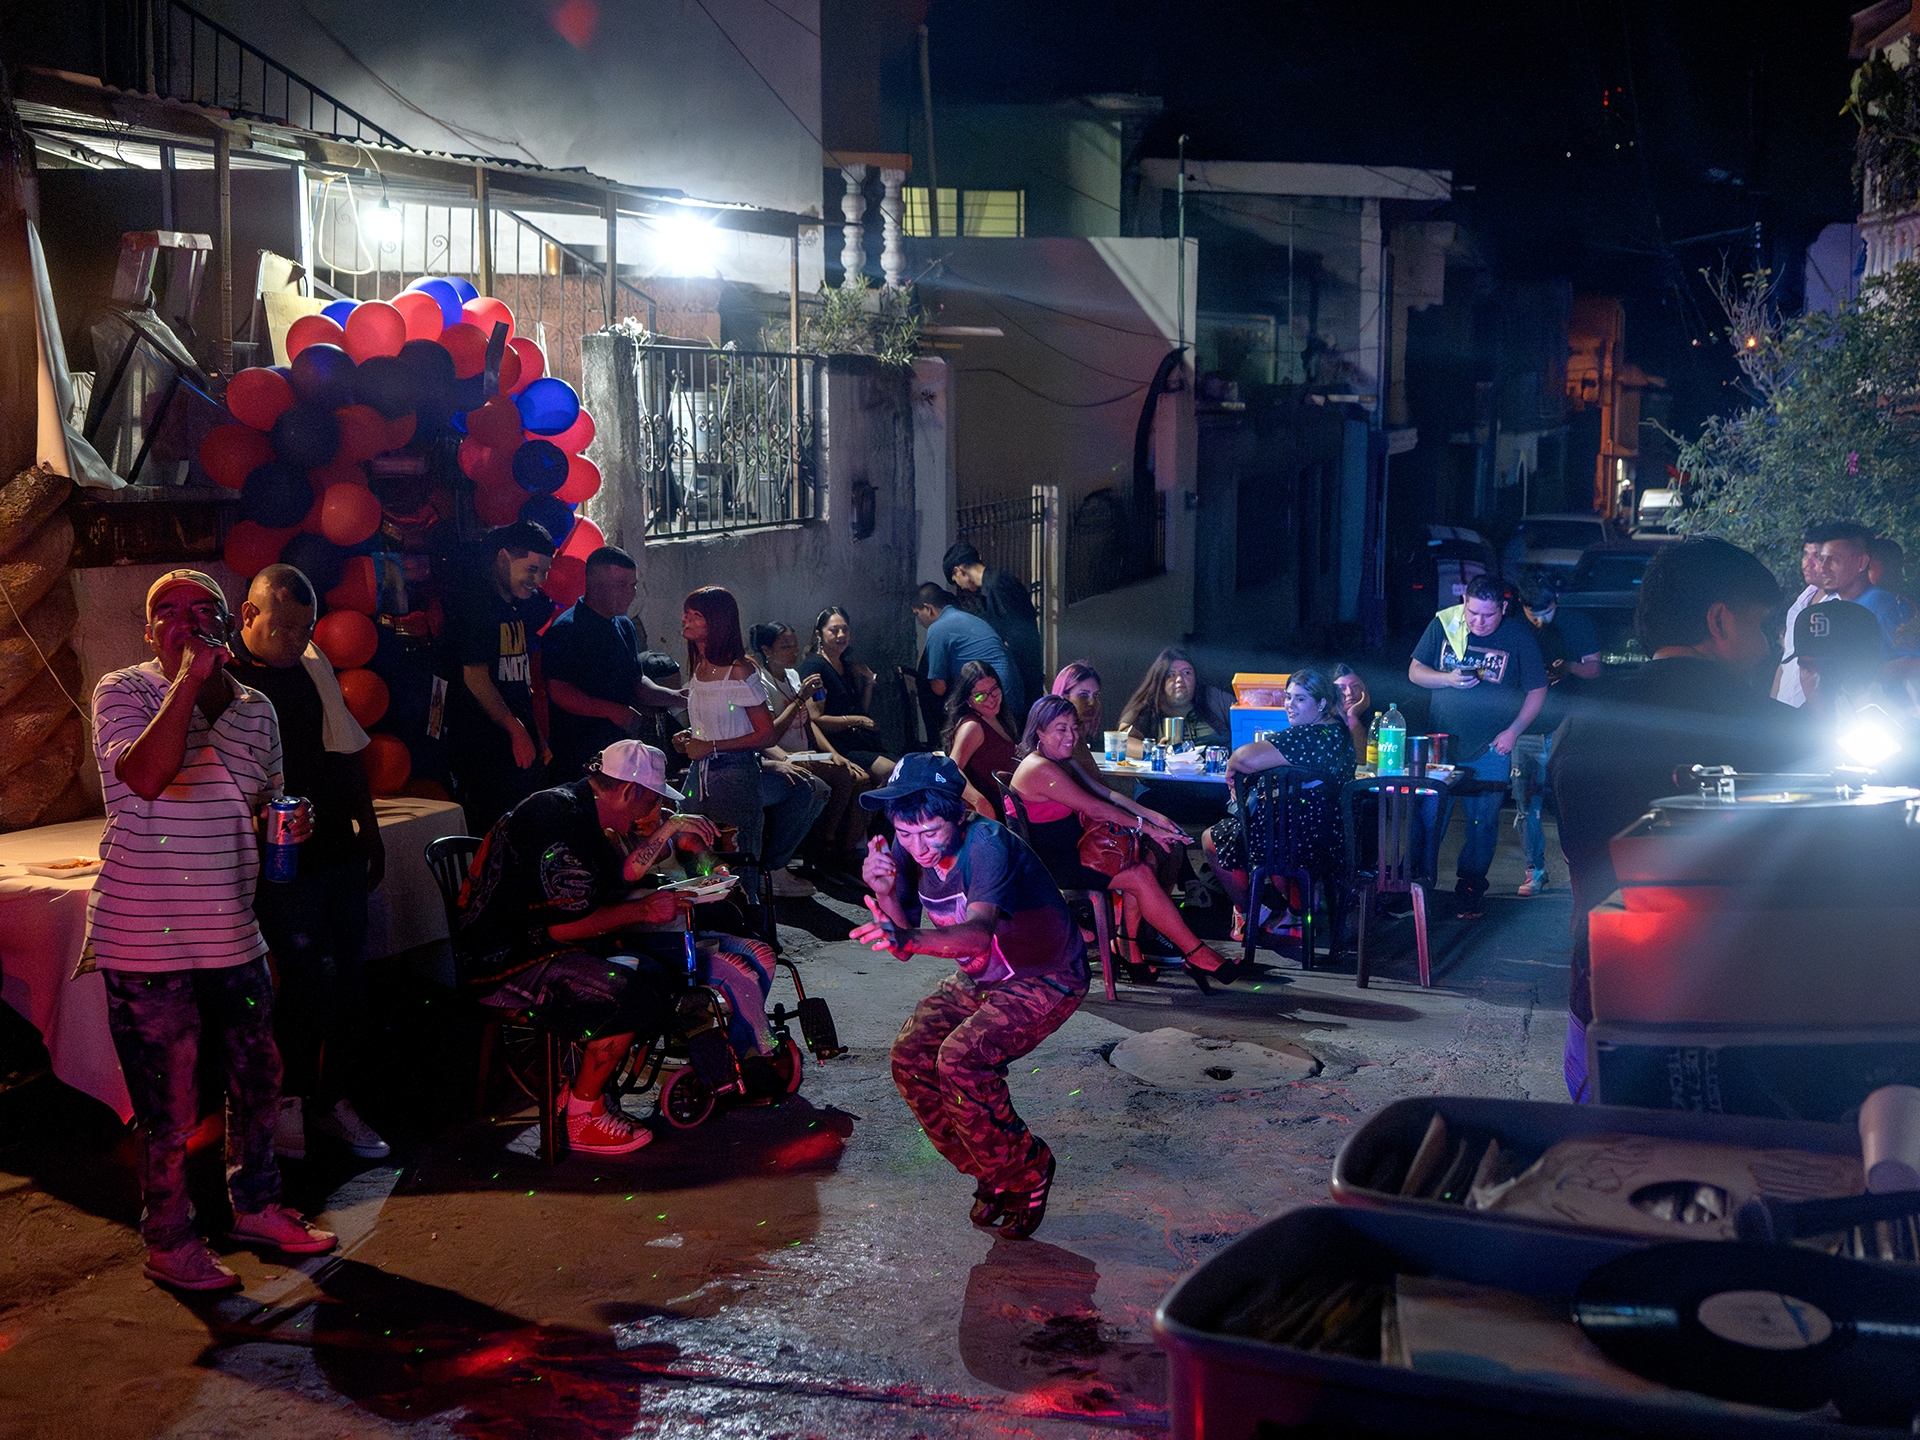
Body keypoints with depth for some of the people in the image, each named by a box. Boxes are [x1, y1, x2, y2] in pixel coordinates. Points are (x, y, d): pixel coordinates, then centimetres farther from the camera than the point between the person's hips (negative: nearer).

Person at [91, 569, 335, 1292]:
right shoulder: (123, 691, -9)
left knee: (258, 1080, 17)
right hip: (146, 943, -6)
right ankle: (169, 1240, 21)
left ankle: (256, 1205, 37)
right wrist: (189, 679, -27)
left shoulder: (256, 708, 8)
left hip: (232, 935, 6)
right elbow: (145, 777, -29)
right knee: (169, 1107, 3)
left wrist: (289, 822, 0)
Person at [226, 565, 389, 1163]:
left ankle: (336, 1100, 20)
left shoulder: (314, 666, 13)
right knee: (309, 978, -6)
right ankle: (291, 1101, 13)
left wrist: (370, 832, 19)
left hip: (341, 850, 6)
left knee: (349, 976, 8)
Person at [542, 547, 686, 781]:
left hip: (622, 750, 8)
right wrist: (615, 711, -22)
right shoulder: (565, 629, -12)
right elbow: (559, 693, -19)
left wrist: (672, 697, 4)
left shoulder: (624, 627, 16)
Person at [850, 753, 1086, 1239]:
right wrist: (884, 894, -28)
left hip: (1047, 979, -7)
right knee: (911, 1056, -11)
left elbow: (978, 932, -49)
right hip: (980, 979, 7)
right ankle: (991, 1175, 9)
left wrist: (910, 938, -68)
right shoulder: (906, 850, -10)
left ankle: (1025, 1171, -2)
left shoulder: (988, 845, -32)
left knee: (960, 1059, -27)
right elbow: (906, 939, -9)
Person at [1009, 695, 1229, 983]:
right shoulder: (1041, 770, -21)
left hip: (1071, 849, 10)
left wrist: (1151, 816, -3)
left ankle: (1130, 947, -4)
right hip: (1051, 864, -10)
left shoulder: (1063, 762, 12)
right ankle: (1195, 953, -8)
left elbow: (1105, 793, 10)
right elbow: (1096, 809, -19)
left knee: (1143, 859, -6)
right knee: (1140, 875, -15)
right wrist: (1148, 828, -13)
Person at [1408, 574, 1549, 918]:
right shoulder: (1443, 624, 0)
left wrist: (1513, 731, -7)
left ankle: (1469, 893, 17)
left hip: (1490, 748, -1)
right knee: (1428, 818, -1)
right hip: (1441, 744, 1)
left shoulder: (1519, 635, -4)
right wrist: (1449, 679, -14)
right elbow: (1415, 671, 5)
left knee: (1483, 823, 4)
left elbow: (1537, 690, 3)